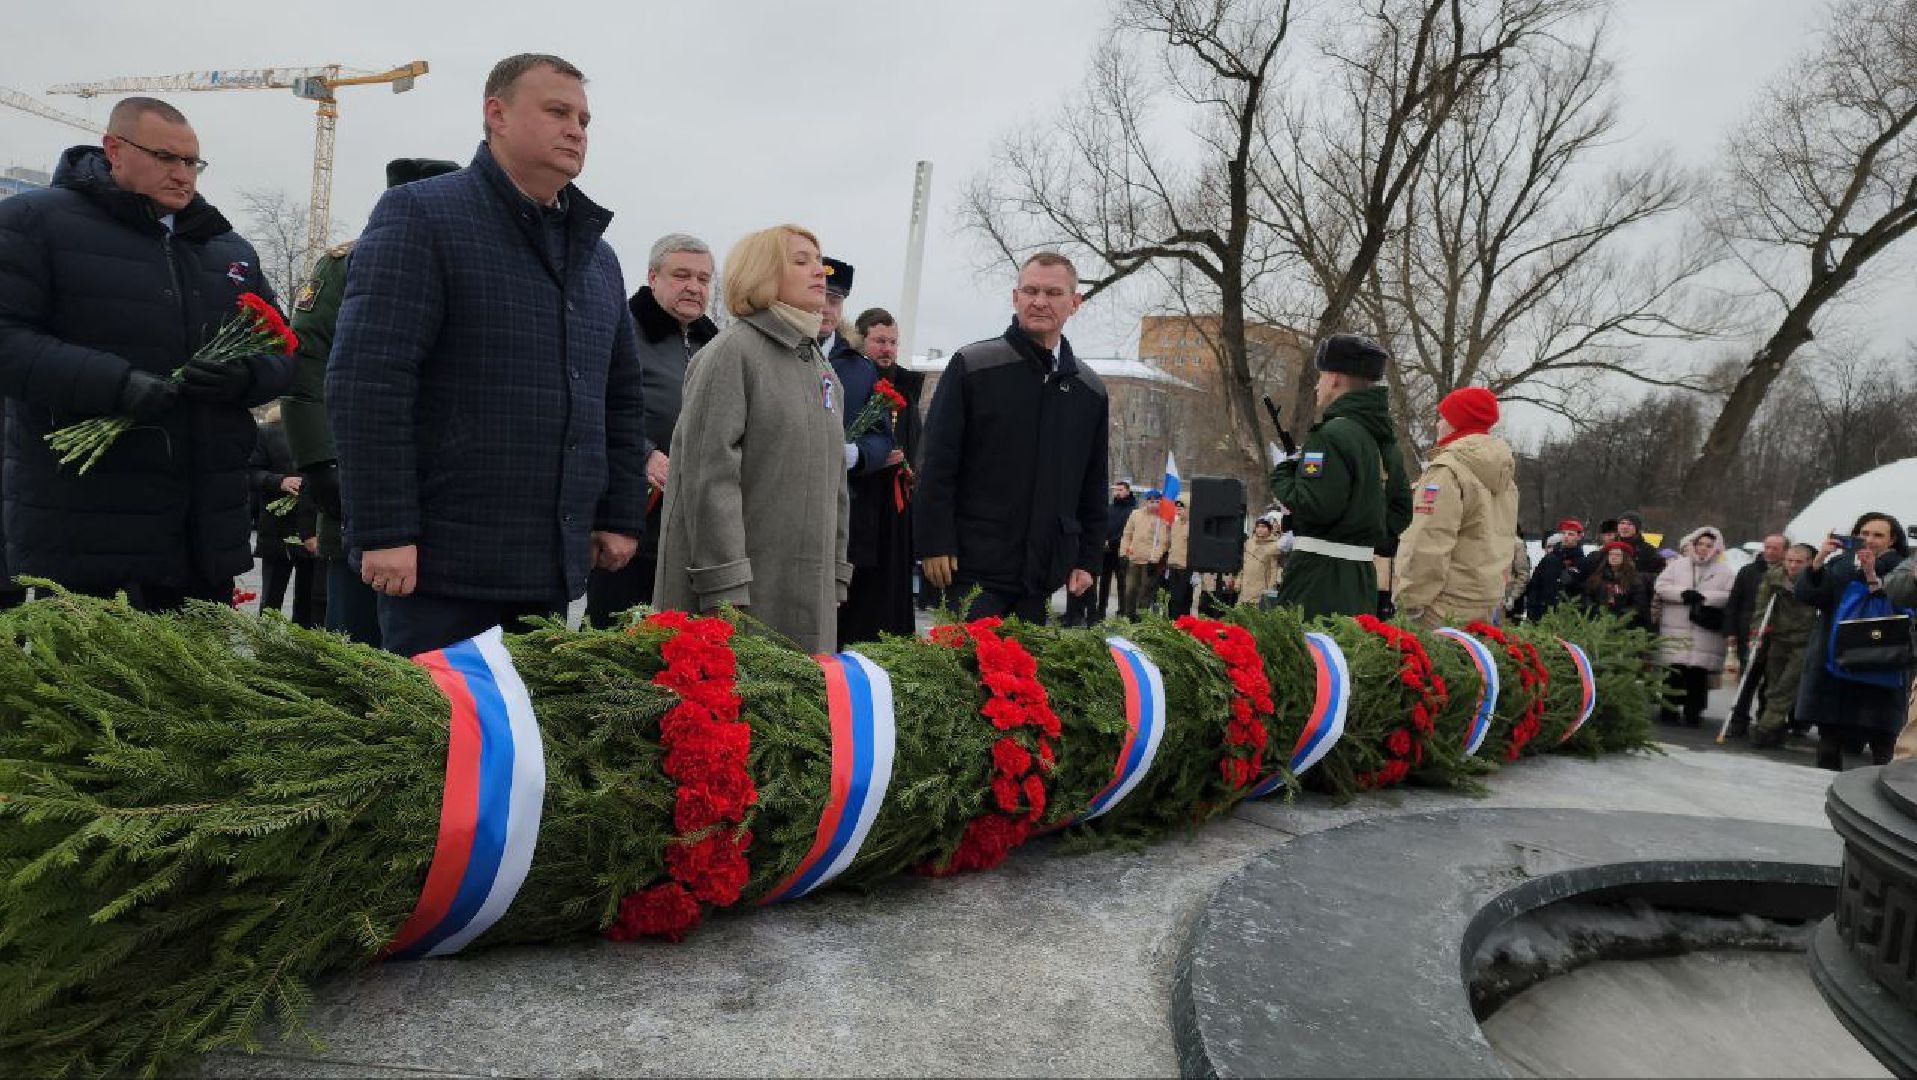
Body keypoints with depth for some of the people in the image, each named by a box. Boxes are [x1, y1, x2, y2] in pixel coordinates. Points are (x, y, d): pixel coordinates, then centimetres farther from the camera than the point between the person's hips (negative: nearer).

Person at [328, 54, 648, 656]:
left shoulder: (597, 254, 17)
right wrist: (384, 532, -18)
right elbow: (366, 381, -13)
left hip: (556, 568, 6)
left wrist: (621, 517, 13)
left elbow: (623, 402, 20)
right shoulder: (420, 214, -3)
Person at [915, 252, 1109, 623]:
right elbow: (937, 464, -5)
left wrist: (1089, 560, 11)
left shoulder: (1091, 390, 12)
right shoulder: (971, 367, -2)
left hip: (1046, 572, 4)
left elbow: (1094, 486, 16)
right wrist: (935, 544, -11)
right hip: (975, 564, -4)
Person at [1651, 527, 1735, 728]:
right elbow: (1660, 586, 2)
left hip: (1706, 632, -1)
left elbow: (1730, 596, -5)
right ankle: (1669, 709, 8)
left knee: (1698, 673, -1)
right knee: (1674, 671, 0)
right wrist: (1682, 594, -12)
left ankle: (1693, 711, 7)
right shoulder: (1678, 565, 10)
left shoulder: (1724, 571, 7)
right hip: (1676, 629, 1)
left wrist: (1705, 597, -14)